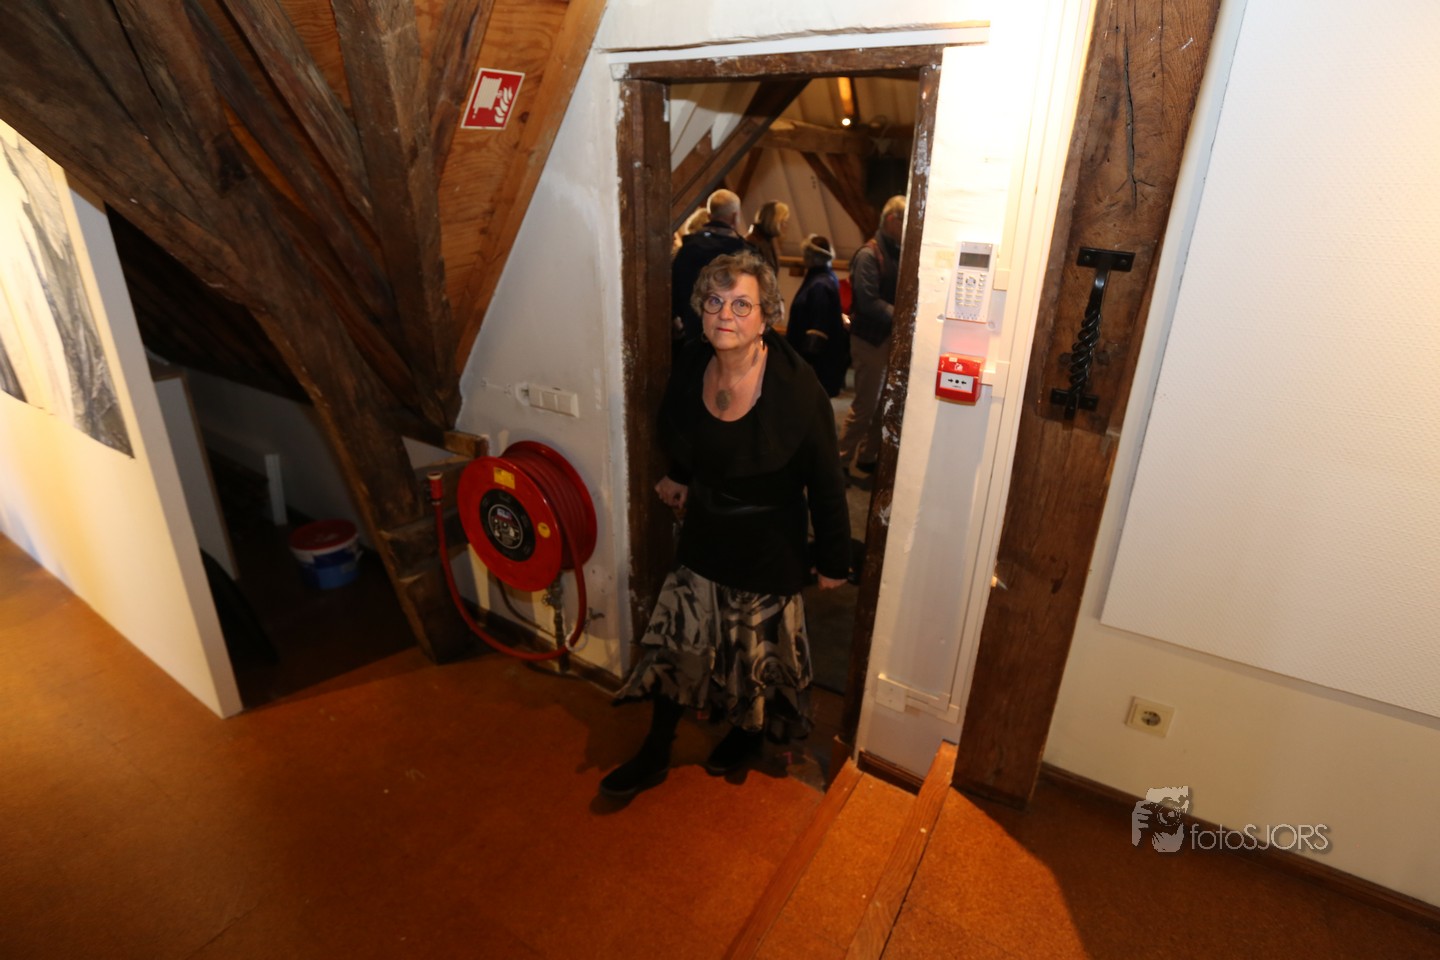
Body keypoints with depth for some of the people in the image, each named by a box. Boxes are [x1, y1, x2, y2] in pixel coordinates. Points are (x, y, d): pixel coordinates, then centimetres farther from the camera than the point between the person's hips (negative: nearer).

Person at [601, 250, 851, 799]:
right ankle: (655, 755, 33)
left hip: (768, 549, -4)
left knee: (758, 648, 16)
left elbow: (825, 481, -16)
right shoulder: (692, 366, -10)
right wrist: (678, 476, 26)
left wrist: (833, 559, -9)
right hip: (703, 535, 5)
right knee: (674, 641, 12)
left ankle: (749, 732, 48)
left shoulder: (796, 387, -25)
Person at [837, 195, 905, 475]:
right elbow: (868, 302, -23)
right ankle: (840, 461, 13)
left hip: (891, 337, 8)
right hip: (871, 339, -8)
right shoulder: (868, 255, -14)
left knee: (885, 405, 13)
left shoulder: (897, 252, 10)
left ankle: (868, 457, 27)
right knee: (865, 406, -1)